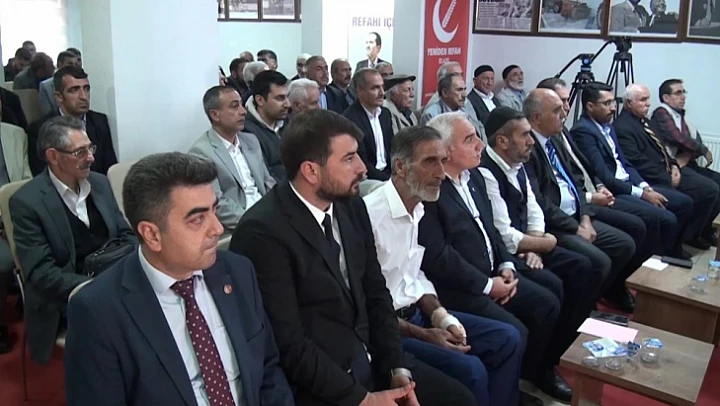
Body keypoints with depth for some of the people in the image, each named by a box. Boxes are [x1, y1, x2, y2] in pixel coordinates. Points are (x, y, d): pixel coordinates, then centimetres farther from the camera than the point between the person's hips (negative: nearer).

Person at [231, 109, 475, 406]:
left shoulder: (352, 207, 2)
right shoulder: (263, 232, -21)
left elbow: (376, 294, 8)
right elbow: (288, 343, -20)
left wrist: (398, 369, -2)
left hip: (371, 359, 7)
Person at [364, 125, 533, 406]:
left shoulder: (418, 208, 6)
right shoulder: (370, 215, -22)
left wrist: (440, 316, -5)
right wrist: (425, 335, -18)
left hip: (415, 312, 9)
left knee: (507, 339, 4)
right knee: (469, 369, -22)